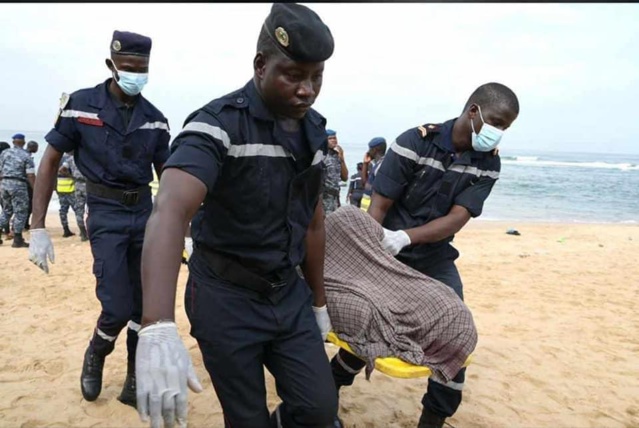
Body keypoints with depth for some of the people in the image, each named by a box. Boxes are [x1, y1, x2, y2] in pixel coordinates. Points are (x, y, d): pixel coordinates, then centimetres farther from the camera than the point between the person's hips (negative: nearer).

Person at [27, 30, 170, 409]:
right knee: (117, 308, -10)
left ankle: (135, 381, 23)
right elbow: (50, 164, -3)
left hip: (145, 212, 4)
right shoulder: (80, 106, -7)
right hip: (106, 214, -3)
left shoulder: (155, 119, 1)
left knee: (144, 305, 6)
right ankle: (95, 356, 24)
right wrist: (38, 228, -8)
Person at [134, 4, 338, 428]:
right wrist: (158, 328, -50)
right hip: (226, 297, -5)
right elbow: (170, 211, -36)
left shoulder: (314, 129, 2)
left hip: (289, 293, 6)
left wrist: (318, 301, 16)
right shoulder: (218, 123, -20)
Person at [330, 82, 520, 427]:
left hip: (436, 259, 4)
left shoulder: (487, 163, -6)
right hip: (387, 255, -3)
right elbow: (378, 207, -18)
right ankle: (331, 386, 33)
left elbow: (458, 218, -16)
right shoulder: (415, 142, -18)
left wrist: (406, 236, -31)